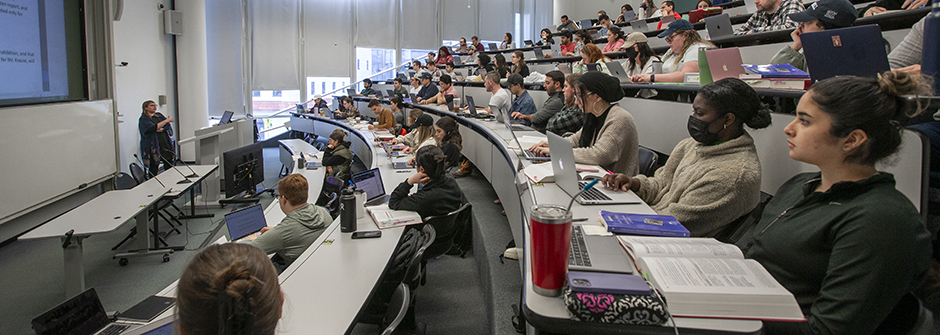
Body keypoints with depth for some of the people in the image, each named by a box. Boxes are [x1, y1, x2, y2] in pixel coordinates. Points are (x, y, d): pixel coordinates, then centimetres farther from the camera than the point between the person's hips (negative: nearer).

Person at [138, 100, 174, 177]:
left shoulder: (159, 115, 17)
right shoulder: (143, 119, -2)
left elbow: (168, 126, 6)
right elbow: (154, 127, -17)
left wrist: (161, 129, -14)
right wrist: (167, 120, -14)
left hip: (166, 144, 6)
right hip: (154, 146, -5)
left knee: (169, 166, 5)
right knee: (153, 169, -3)